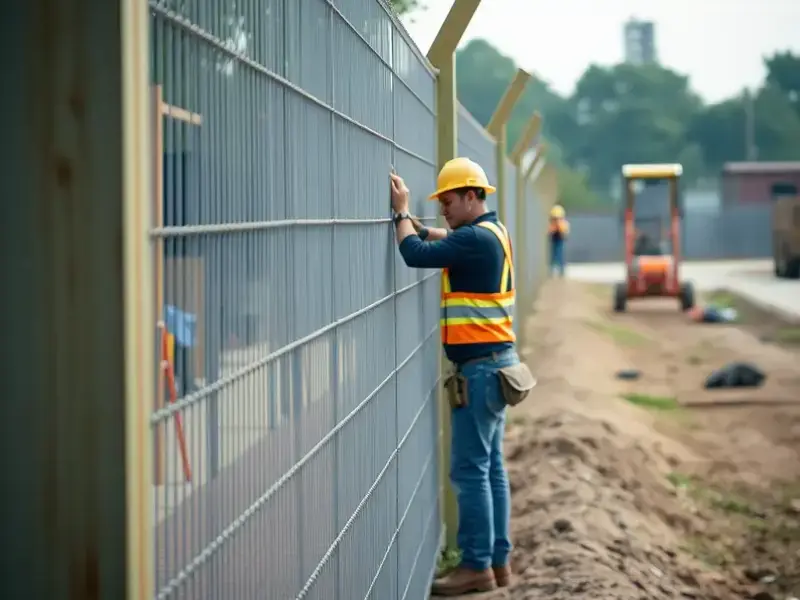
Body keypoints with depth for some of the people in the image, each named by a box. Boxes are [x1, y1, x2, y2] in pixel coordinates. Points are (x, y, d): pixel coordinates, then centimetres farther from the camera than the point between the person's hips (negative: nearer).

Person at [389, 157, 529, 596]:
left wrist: (401, 212, -8)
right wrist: (411, 221, 7)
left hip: (480, 367, -10)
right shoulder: (492, 232, 14)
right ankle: (497, 560, 16)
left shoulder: (476, 238, -17)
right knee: (490, 465, 12)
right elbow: (442, 239, 23)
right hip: (494, 363, 10)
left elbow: (416, 254, -22)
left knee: (470, 468, -6)